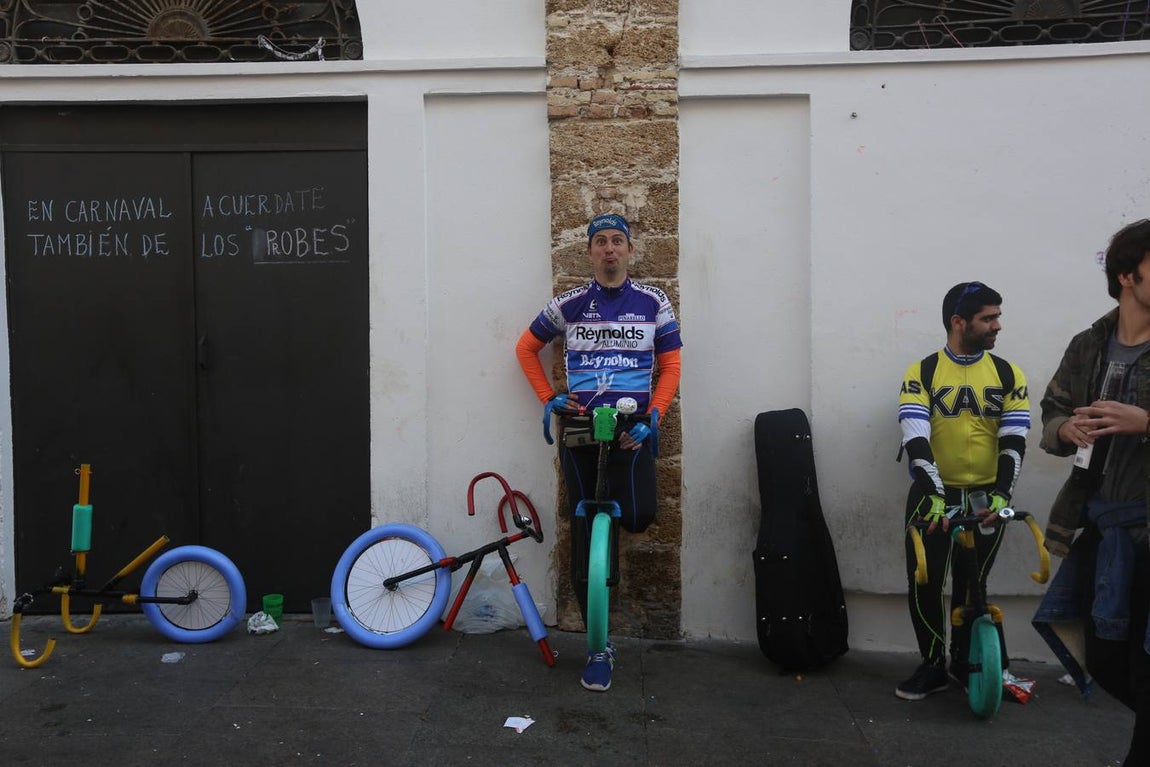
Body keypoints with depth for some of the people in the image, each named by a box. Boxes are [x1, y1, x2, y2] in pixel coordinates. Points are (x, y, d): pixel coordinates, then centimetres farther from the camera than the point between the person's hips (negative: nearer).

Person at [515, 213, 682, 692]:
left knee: (638, 518, -21)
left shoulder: (652, 303, 4)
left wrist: (652, 417, -8)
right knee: (585, 536, 1)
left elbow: (670, 366, 6)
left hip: (631, 429, 0)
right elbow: (526, 348, 16)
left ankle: (618, 502, 21)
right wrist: (549, 399, 4)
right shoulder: (568, 305, 4)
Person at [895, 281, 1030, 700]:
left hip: (986, 499, 1)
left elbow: (1013, 441, -5)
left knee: (972, 587, 9)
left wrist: (1001, 494, -19)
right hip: (933, 497, -1)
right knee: (925, 586, 1)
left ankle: (964, 663, 27)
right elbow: (916, 440, -15)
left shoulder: (1008, 375, 2)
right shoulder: (921, 374, -5)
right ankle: (933, 666, 18)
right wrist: (934, 496, -27)